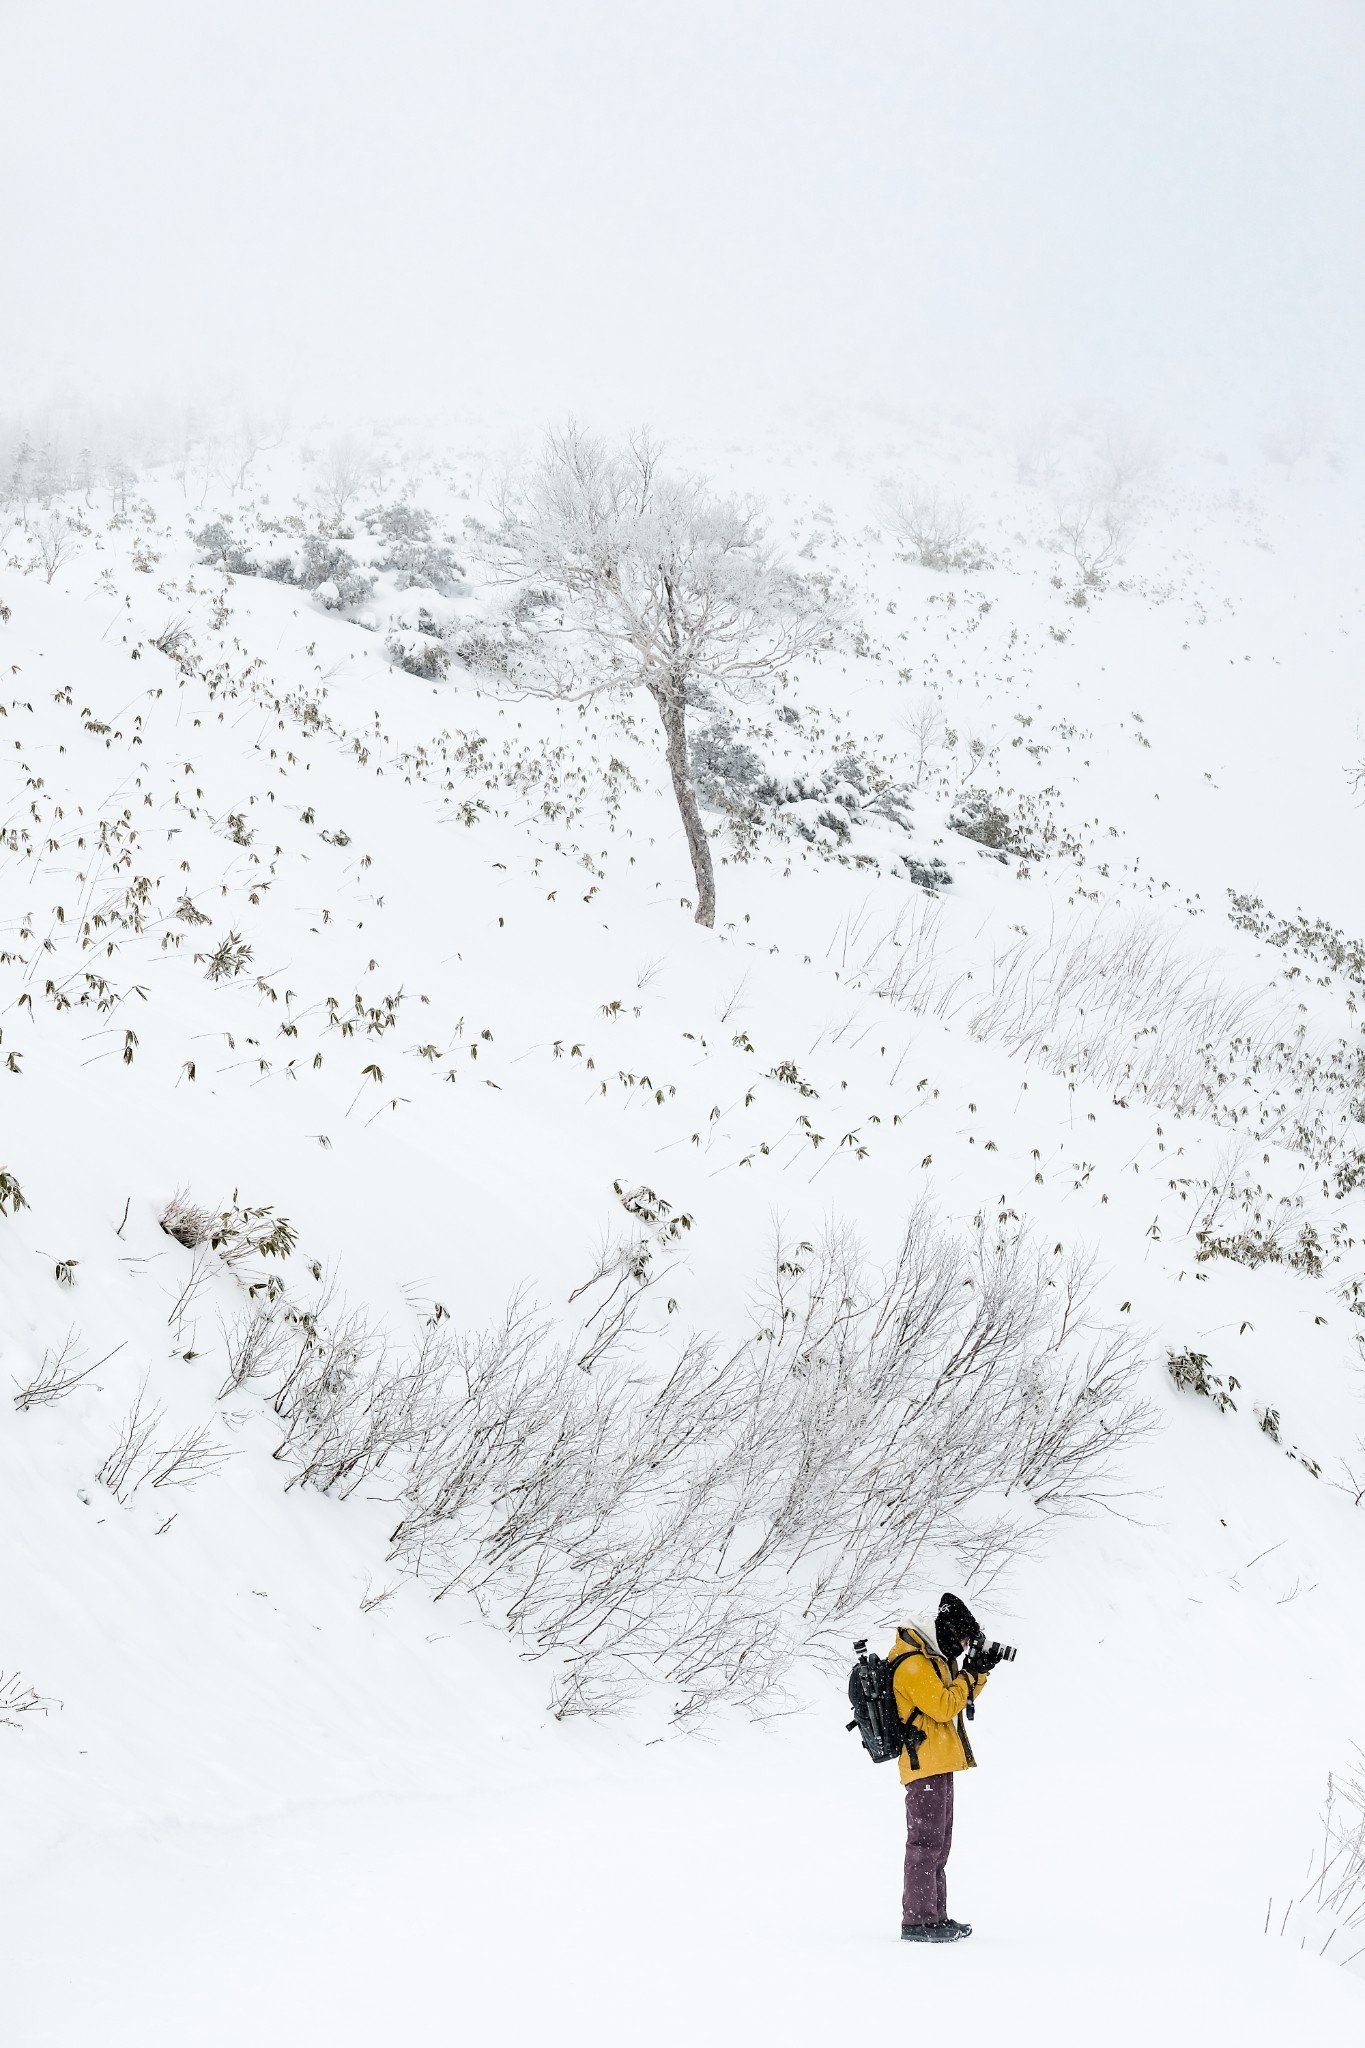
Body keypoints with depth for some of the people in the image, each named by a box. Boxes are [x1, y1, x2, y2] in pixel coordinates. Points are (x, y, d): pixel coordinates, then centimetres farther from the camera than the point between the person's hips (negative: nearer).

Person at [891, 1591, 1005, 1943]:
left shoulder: (928, 1658, 17)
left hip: (936, 1766, 11)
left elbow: (960, 1697, 23)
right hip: (926, 1765, -11)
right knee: (926, 1843, -10)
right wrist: (968, 1675, -10)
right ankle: (917, 1921, -9)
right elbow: (943, 1706, -21)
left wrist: (978, 1670, 9)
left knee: (937, 1845, 14)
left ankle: (935, 1916, 20)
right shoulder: (913, 1663, -15)